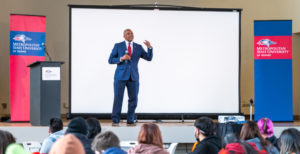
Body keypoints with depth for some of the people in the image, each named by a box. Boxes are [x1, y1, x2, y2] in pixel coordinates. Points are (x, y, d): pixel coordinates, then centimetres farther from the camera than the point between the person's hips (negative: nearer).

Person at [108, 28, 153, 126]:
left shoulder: (138, 47, 12)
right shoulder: (118, 46, 6)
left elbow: (149, 58, 7)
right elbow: (110, 60, 2)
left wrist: (150, 48, -9)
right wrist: (121, 58, -14)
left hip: (133, 76, 3)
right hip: (121, 76, -3)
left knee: (133, 99, 2)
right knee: (118, 98, -5)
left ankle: (130, 120, 11)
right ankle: (115, 120, 2)